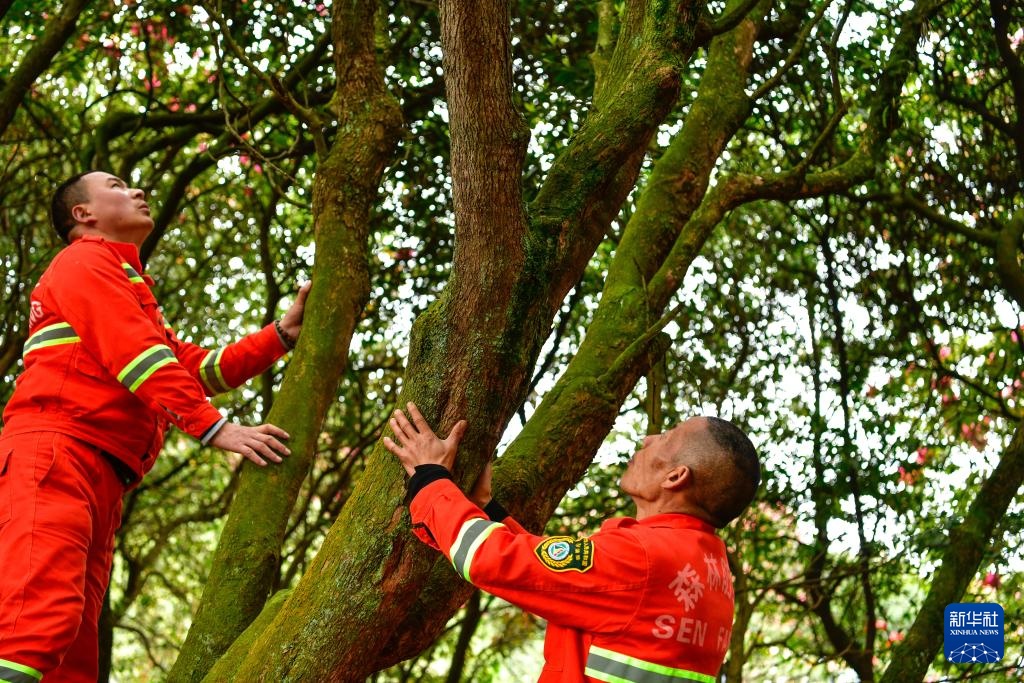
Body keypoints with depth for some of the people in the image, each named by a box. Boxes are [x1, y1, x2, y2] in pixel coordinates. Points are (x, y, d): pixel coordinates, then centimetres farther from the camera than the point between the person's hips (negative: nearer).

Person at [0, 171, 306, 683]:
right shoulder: (85, 261, 6)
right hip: (54, 454, -9)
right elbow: (137, 356, -9)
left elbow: (202, 368, 28)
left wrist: (283, 333, 19)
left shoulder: (129, 289, 35)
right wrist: (216, 428, -16)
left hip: (99, 478, 9)